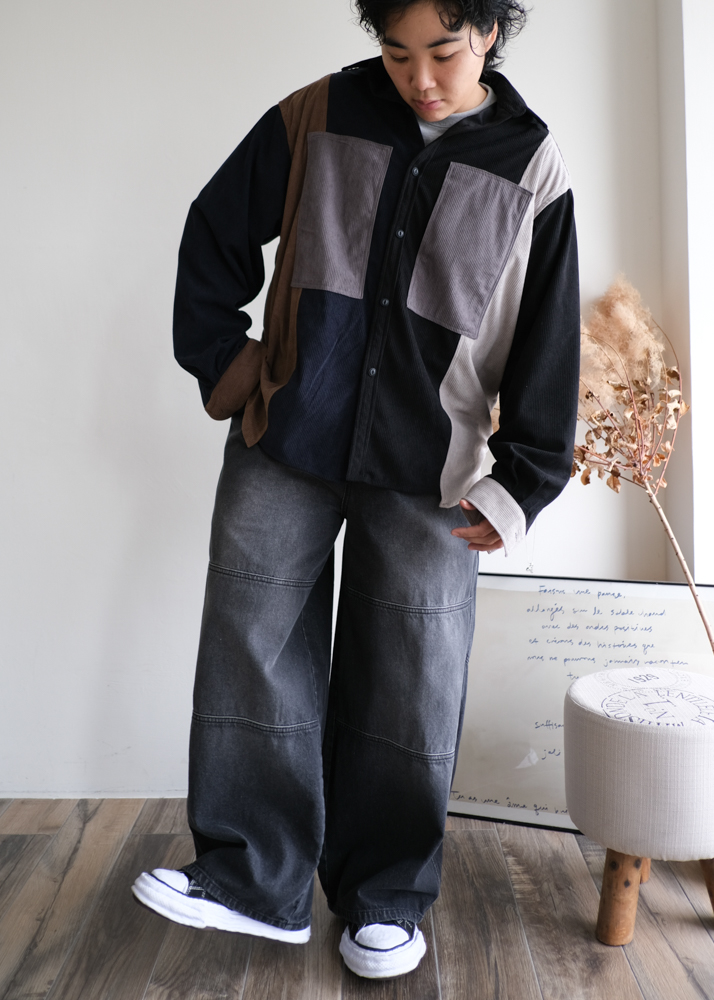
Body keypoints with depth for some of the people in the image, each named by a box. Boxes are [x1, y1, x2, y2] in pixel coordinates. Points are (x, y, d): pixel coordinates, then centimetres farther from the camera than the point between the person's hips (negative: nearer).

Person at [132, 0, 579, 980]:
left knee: (410, 680, 4)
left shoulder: (532, 167, 0)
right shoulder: (317, 118, 2)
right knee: (252, 644, 2)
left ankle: (387, 899, 23)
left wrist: (523, 485, -2)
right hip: (286, 441, 2)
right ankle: (253, 879, 18)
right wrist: (225, 369, 3)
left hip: (428, 468, -1)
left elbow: (549, 342, 2)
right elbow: (215, 236, 10)